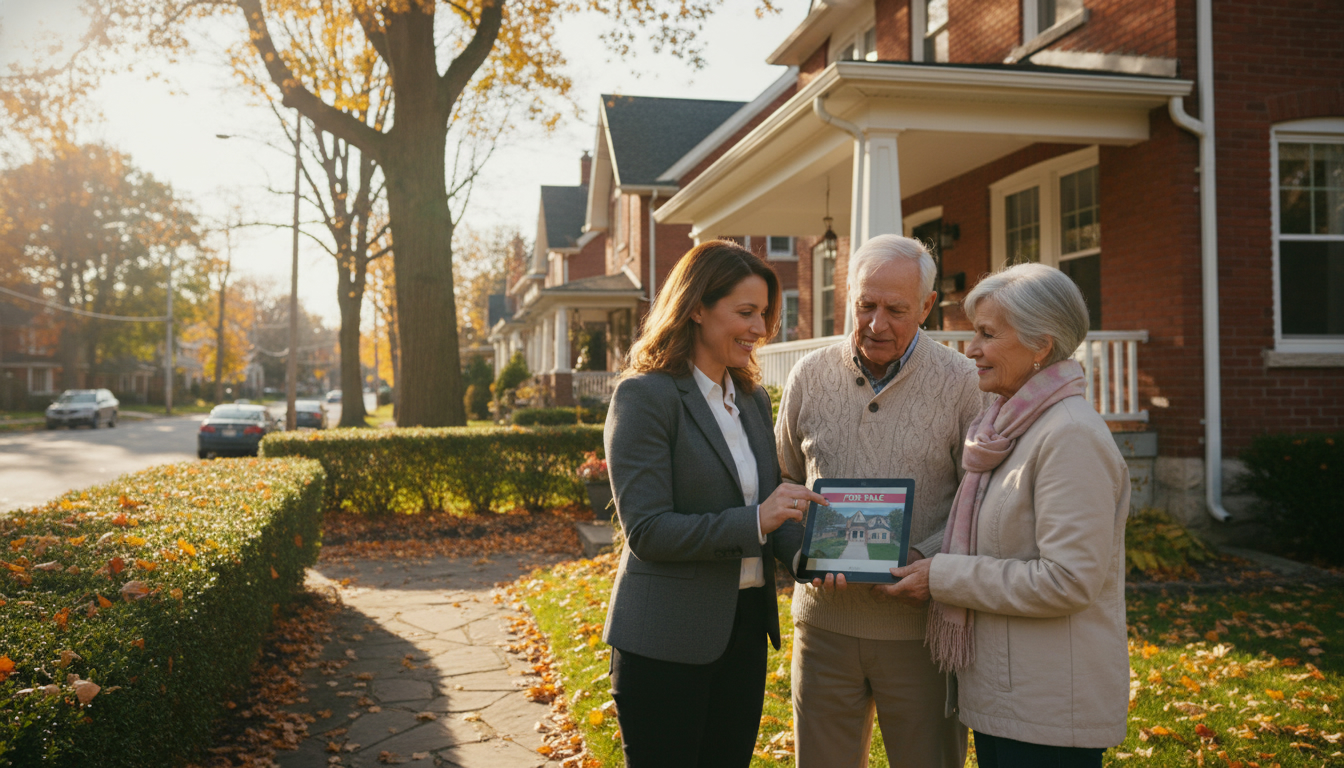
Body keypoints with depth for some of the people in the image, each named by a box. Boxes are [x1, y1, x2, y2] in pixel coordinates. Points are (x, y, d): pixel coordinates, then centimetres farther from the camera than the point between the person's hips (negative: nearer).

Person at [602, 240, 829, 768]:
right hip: (664, 643, -7)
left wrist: (802, 552, -8)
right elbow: (646, 530, -19)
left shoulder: (754, 398, 11)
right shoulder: (645, 396, -13)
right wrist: (754, 522, -26)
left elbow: (768, 504, 13)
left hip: (746, 631, 7)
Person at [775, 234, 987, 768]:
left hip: (921, 627, -2)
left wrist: (922, 559, -18)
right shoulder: (810, 376, 3)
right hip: (825, 619, 3)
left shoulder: (962, 383, -5)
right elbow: (784, 485, 11)